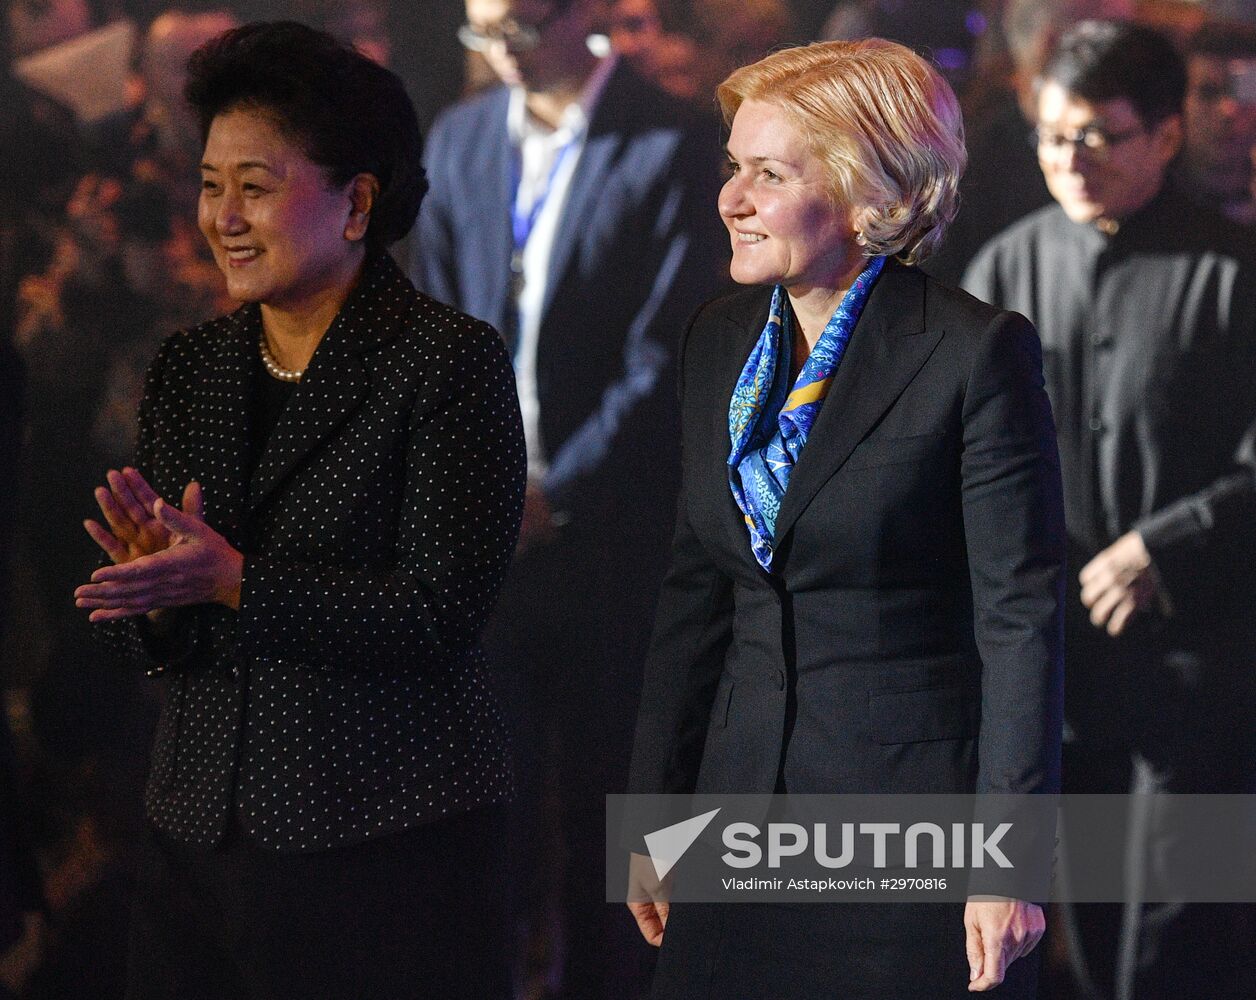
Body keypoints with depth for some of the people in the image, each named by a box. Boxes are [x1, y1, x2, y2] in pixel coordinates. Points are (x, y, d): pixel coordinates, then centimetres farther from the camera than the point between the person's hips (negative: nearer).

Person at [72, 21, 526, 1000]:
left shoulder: (452, 360, -8)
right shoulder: (186, 369, 10)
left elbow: (444, 612, -15)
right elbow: (152, 642, 11)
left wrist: (233, 582, -22)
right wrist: (152, 591, -12)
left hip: (387, 841, -5)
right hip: (198, 836, 5)